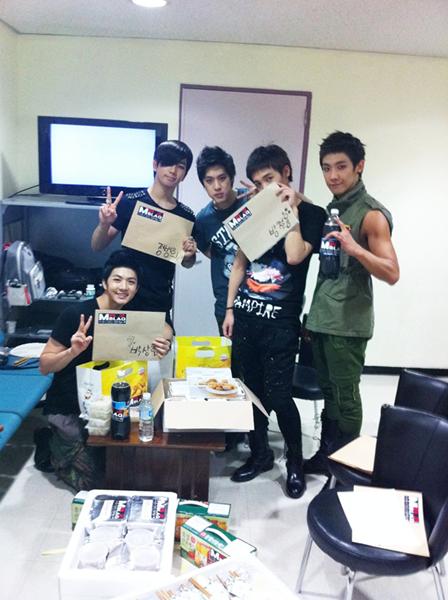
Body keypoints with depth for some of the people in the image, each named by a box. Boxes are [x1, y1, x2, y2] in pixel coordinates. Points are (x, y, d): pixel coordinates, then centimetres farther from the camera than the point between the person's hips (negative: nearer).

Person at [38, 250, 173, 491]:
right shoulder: (75, 314, -20)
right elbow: (44, 365, -17)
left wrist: (163, 344, -28)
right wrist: (73, 351, -36)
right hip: (67, 409, -6)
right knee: (91, 480, -7)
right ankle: (50, 444, 19)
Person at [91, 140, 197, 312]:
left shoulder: (186, 215, 0)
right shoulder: (130, 202, -9)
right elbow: (97, 246, -4)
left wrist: (189, 254, -9)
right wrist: (104, 224, -24)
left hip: (160, 303, 3)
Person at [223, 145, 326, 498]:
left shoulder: (312, 213, 0)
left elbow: (295, 256, -18)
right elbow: (240, 263, 15)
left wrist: (292, 208, -11)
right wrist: (230, 309, 11)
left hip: (280, 321, -5)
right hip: (246, 314, 5)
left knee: (279, 395, -3)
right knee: (251, 390, 11)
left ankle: (295, 463, 18)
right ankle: (260, 453, 29)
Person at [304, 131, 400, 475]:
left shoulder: (372, 215, -10)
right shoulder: (331, 209, 14)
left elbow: (392, 274, -19)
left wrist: (353, 247, -31)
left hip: (348, 323, -7)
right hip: (321, 318, 7)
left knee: (346, 398, 2)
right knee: (328, 393, 16)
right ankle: (325, 455, 29)